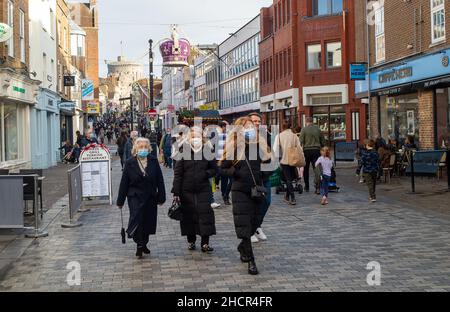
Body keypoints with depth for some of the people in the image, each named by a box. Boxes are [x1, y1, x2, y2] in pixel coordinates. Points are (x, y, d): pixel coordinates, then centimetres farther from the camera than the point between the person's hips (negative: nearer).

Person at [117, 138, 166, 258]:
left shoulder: (154, 161, 1)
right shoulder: (130, 163, -3)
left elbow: (160, 180, 4)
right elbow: (124, 182, -1)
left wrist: (161, 197, 1)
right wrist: (120, 201, 0)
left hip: (150, 198, 2)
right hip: (135, 197, -2)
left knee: (148, 221, 9)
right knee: (136, 218, -13)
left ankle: (144, 243, 27)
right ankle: (139, 245, 0)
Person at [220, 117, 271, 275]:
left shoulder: (261, 145, 4)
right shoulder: (233, 147, -4)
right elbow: (223, 168, 1)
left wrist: (265, 172, -5)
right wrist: (234, 172, -17)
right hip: (240, 191, -4)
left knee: (253, 224, 12)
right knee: (244, 225, -8)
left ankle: (242, 247, 40)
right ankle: (250, 260, -3)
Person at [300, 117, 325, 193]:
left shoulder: (304, 129, -3)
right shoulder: (318, 129, 8)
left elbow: (301, 141, -9)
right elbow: (322, 142, 13)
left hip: (307, 150, -2)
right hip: (316, 150, 2)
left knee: (306, 169, 11)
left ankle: (307, 187, 17)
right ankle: (318, 187, -14)